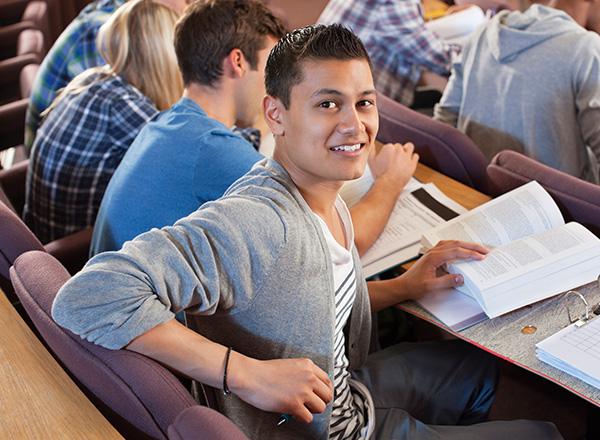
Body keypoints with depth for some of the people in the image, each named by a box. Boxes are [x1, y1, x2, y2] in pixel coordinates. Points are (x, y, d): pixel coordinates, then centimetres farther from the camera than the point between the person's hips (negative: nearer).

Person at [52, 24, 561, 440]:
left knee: (480, 367, 29)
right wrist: (245, 373, -42)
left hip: (348, 392, 8)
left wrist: (405, 286, -3)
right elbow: (88, 296, -44)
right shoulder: (253, 221, -36)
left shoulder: (320, 195, -8)